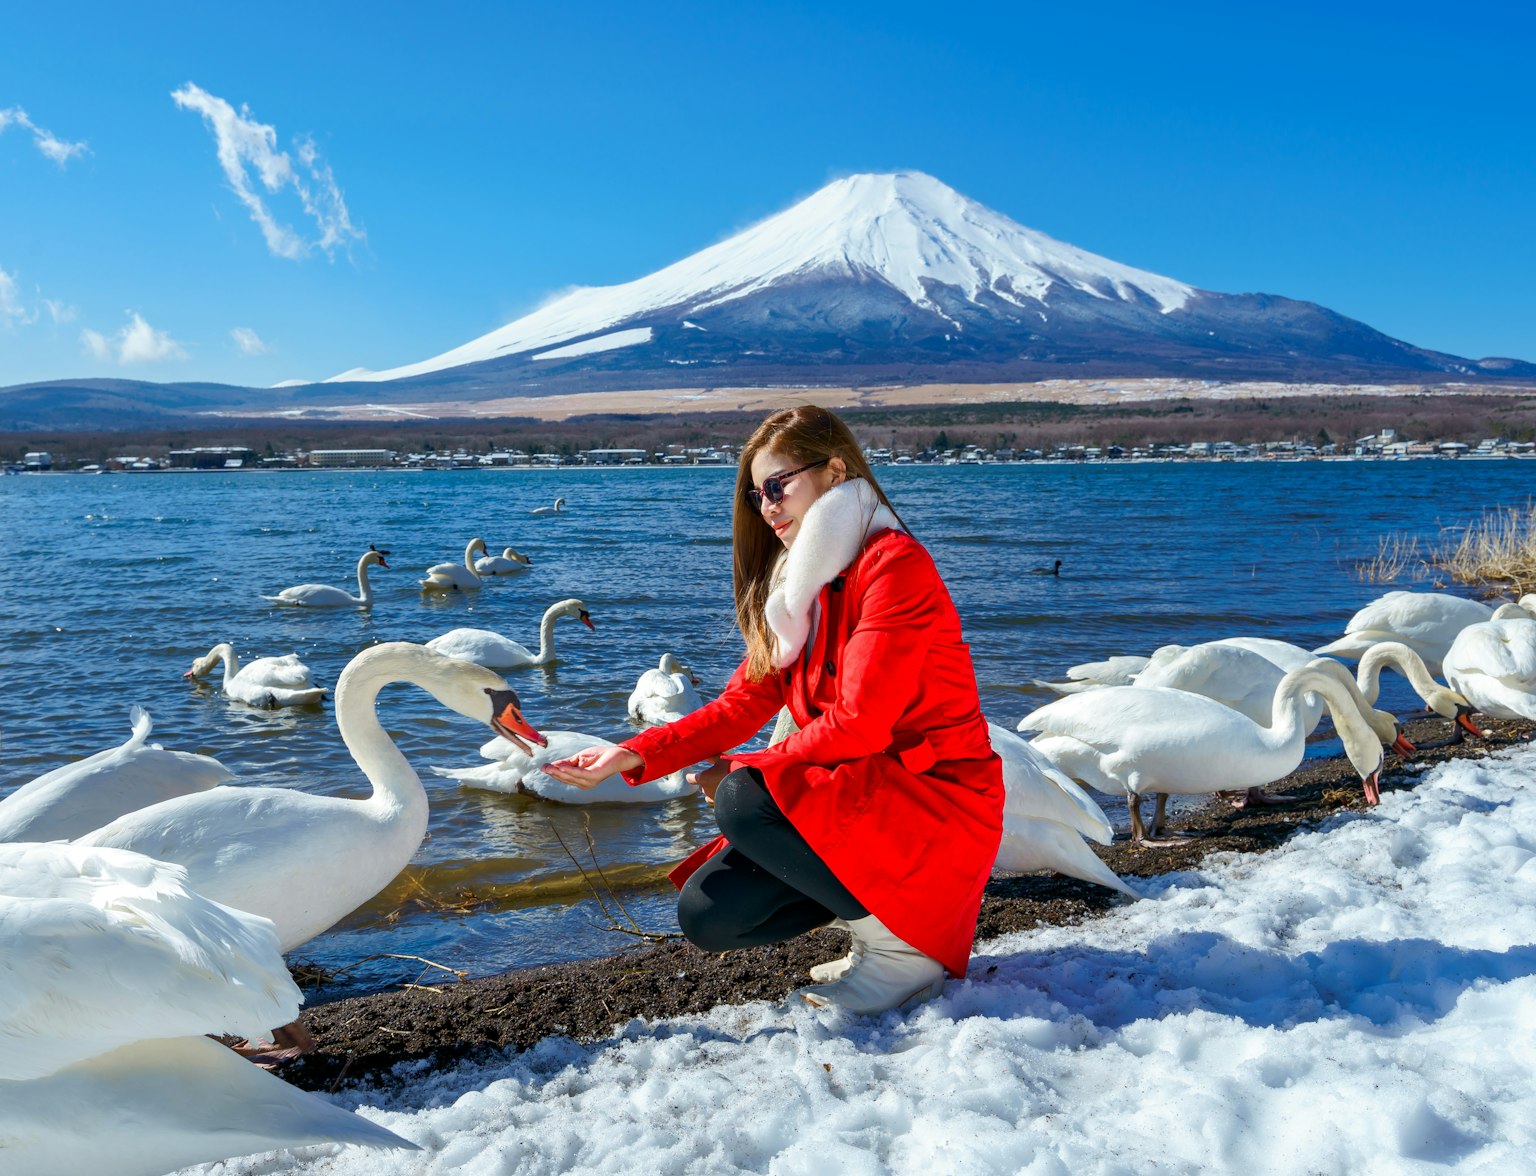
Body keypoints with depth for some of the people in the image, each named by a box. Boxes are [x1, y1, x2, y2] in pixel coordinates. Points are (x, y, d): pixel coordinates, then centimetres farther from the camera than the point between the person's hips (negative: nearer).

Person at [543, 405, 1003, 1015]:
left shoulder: (894, 565, -16)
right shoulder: (797, 582, 12)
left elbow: (858, 725, -22)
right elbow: (744, 702, 5)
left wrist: (742, 770, -12)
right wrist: (634, 755, -6)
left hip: (937, 800, -8)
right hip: (856, 795, 8)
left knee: (745, 801, -28)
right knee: (706, 914, -4)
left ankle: (905, 947, -11)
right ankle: (876, 898, 12)